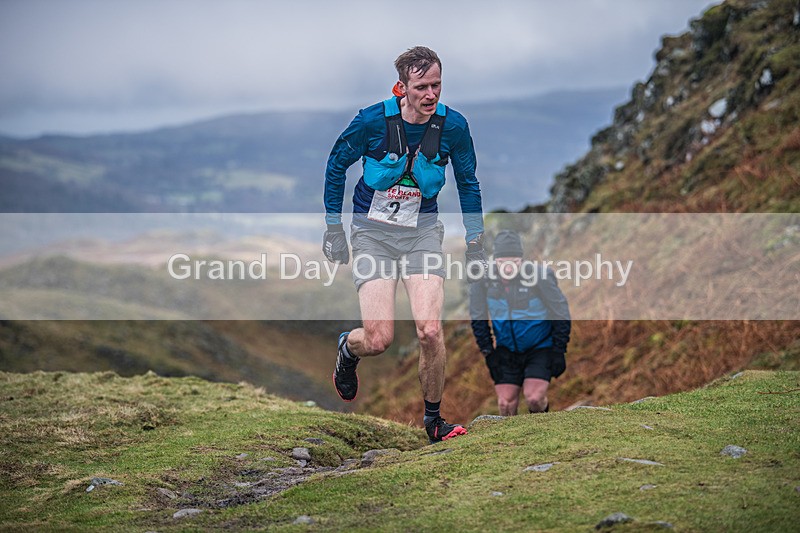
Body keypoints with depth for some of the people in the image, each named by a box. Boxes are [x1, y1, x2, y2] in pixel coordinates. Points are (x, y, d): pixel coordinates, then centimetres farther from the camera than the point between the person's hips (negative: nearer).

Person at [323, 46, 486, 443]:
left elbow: (467, 183, 8)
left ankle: (433, 421, 6)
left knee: (430, 331, -15)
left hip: (422, 230, 2)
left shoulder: (453, 125, -9)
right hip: (373, 230, -2)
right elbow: (336, 164, 2)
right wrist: (333, 227, 2)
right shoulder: (372, 121, -16)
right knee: (378, 340, -12)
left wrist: (475, 242, 9)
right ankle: (347, 349, 27)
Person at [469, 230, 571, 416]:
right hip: (506, 350, 3)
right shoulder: (483, 280, -14)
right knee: (506, 404, -5)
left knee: (534, 398, -17)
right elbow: (478, 319, 3)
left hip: (540, 348, -3)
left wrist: (558, 352, -8)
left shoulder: (539, 277, -23)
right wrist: (488, 351, 2)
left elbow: (561, 315, -9)